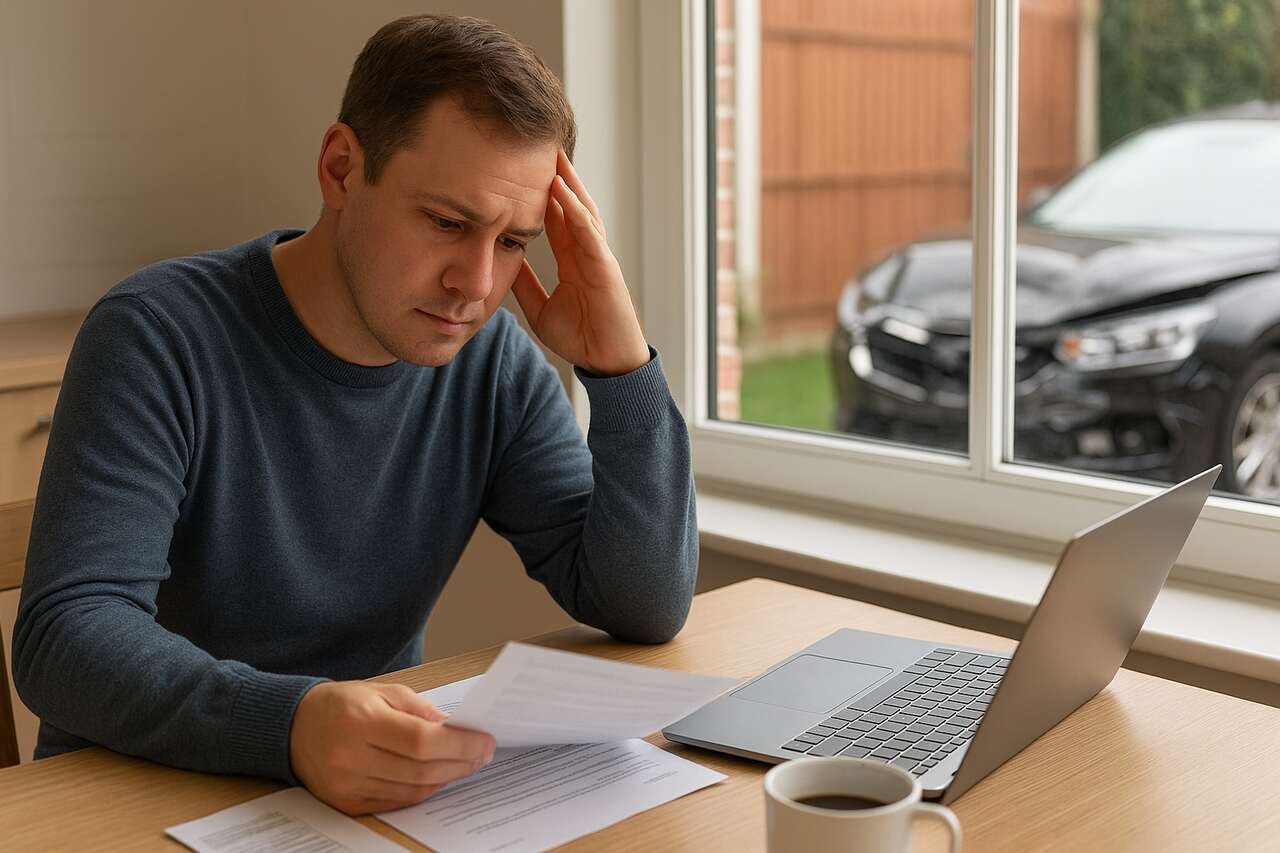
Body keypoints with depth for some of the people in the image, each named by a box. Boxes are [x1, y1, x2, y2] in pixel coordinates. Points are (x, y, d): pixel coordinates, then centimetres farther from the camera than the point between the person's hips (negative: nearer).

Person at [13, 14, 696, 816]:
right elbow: (65, 634, -24)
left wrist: (620, 363, -16)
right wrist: (289, 721, -42)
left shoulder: (495, 362, -4)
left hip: (380, 792, 4)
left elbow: (649, 609, -5)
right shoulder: (159, 336, -15)